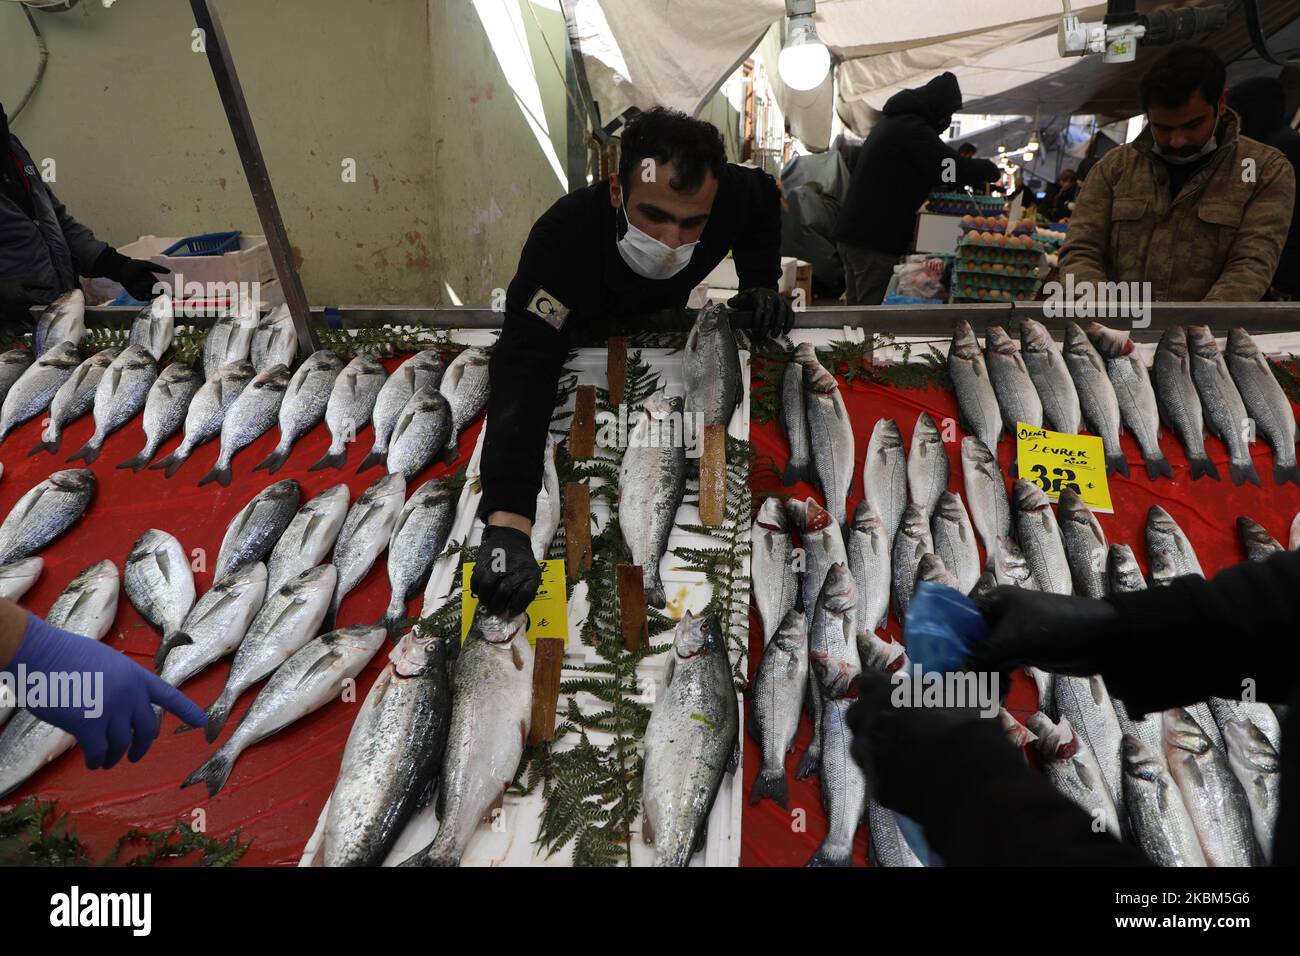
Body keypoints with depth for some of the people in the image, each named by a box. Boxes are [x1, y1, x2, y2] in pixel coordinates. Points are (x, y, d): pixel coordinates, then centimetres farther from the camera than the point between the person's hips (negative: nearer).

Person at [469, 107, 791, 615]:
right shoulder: (562, 234, -47)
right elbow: (524, 368, -57)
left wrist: (761, 282, -20)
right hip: (575, 336, -3)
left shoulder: (726, 195, -34)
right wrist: (507, 523, -68)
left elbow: (765, 195, -5)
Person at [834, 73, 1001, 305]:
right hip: (876, 239, -10)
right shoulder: (912, 128, -12)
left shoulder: (891, 121, 20)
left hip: (853, 232, 10)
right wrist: (992, 171, 2)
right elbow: (955, 169, -17)